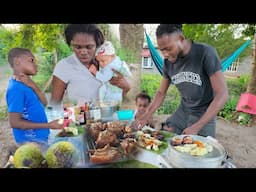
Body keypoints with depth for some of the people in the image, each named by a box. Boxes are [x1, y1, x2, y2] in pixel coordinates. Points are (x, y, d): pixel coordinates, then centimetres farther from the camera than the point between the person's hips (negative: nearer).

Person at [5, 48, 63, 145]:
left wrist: (33, 86, -14)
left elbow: (44, 103, 3)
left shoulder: (25, 84, 4)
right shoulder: (16, 88, -22)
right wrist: (49, 125, -23)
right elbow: (15, 122, -24)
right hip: (31, 141, -8)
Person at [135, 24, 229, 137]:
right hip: (181, 112, 4)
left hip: (204, 116, -4)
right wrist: (146, 116, -6)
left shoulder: (206, 53, -21)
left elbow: (222, 94, -24)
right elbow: (161, 93, 4)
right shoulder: (168, 62, -7)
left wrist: (196, 127, -28)